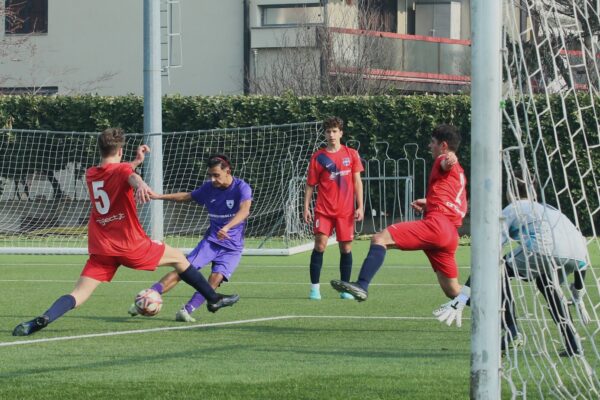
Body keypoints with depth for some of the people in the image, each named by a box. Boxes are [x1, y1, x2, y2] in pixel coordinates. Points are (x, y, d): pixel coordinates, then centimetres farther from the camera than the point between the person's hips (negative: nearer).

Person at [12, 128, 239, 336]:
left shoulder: (90, 174, 13)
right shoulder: (121, 170, -4)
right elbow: (132, 177, -31)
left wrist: (136, 161, 34)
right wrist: (140, 184, -53)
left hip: (101, 250, 4)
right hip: (130, 245, -4)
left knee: (79, 294, -5)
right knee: (178, 258, 17)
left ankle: (42, 320, -31)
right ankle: (214, 299, 23)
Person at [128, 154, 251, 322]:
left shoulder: (242, 188, -14)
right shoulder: (208, 187, 2)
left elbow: (244, 210, -32)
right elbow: (187, 196, 21)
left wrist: (227, 227, -49)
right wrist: (159, 196, 16)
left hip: (232, 247, -3)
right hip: (211, 240, 3)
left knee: (216, 278, -25)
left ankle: (187, 310, -22)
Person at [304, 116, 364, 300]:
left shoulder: (351, 154, 5)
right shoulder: (318, 157, 2)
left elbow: (357, 182, 6)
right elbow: (310, 185, 5)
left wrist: (360, 206, 0)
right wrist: (306, 208, -2)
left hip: (346, 211, 1)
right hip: (324, 210, -1)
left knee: (346, 248, 4)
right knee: (320, 244, -12)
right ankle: (314, 288, -7)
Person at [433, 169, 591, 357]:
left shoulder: (512, 210, 22)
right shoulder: (549, 209, 38)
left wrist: (462, 298, 9)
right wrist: (578, 294, 49)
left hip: (544, 249, -6)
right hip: (577, 255, 6)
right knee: (546, 281, 36)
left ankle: (511, 333, 8)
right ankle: (572, 343, 24)